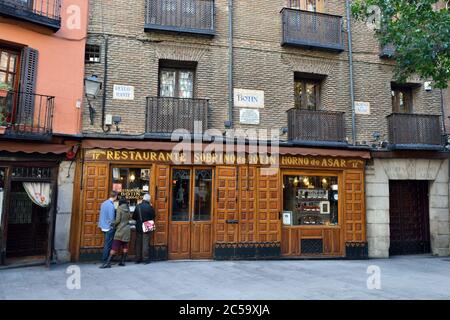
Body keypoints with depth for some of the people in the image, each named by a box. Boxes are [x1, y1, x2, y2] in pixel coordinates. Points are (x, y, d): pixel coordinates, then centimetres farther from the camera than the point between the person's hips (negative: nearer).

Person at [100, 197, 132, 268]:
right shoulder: (128, 209, 9)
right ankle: (123, 261, 12)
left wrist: (114, 225, 4)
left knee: (115, 246, -8)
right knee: (125, 246, 11)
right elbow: (129, 217, 10)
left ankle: (108, 262, -9)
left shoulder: (120, 208, -7)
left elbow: (118, 220, -11)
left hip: (120, 230, -6)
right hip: (127, 229, 6)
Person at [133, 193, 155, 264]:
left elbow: (134, 217, 3)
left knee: (138, 243, 12)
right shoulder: (150, 207, -13)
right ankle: (146, 259, 3)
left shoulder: (138, 206, -3)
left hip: (138, 228, 3)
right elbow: (153, 217, -2)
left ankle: (138, 259, 17)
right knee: (146, 243, 2)